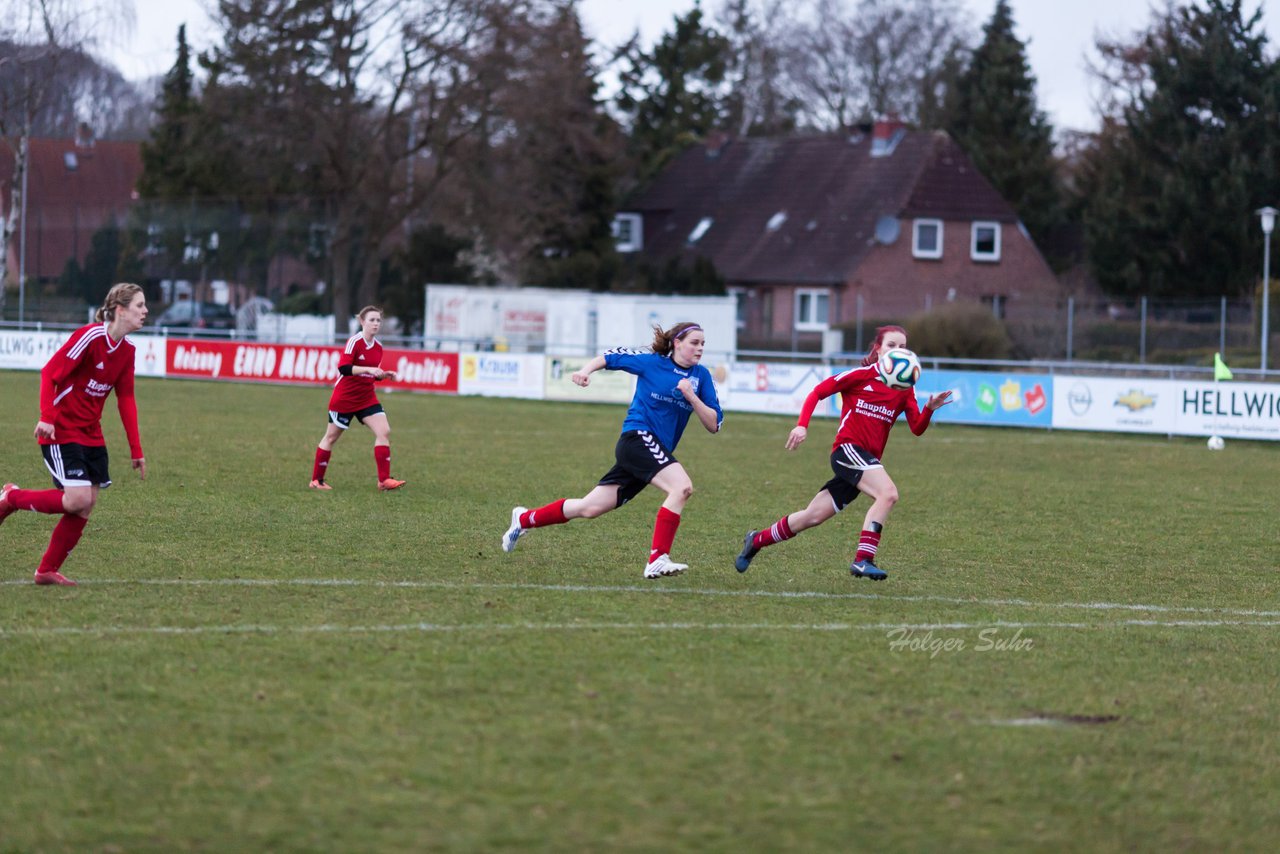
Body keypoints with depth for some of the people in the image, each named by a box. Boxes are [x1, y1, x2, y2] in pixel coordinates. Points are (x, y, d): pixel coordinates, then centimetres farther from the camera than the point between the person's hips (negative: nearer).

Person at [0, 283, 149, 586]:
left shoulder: (127, 350, 6)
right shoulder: (90, 337, -18)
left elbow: (125, 399, 11)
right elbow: (50, 373, -17)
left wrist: (135, 449, 8)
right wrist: (46, 418, -26)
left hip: (91, 436, 8)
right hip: (61, 433, -8)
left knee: (85, 506, 1)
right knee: (77, 499, -19)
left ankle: (48, 570, 11)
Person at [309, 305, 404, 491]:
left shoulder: (378, 346, 5)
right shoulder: (355, 341, -16)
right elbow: (343, 368, -27)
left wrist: (384, 375, -2)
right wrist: (368, 369, -33)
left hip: (366, 398, 6)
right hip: (344, 398, -6)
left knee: (384, 431, -10)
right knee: (331, 437, 6)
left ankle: (384, 480, -10)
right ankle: (316, 480, 18)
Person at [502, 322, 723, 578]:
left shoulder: (701, 375, 7)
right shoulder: (652, 362, -3)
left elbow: (714, 425, 4)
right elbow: (609, 357, 10)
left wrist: (691, 397, -11)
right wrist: (586, 371, -7)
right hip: (638, 438, -6)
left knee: (589, 508, 11)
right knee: (682, 487, -28)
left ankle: (524, 519, 30)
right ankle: (658, 561, -30)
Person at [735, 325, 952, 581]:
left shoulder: (905, 389, 12)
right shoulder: (862, 375, -2)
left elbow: (917, 428, 2)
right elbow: (818, 391, 0)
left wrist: (930, 409, -18)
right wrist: (802, 425, -12)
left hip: (868, 460, 6)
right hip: (848, 449, -6)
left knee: (813, 517, 9)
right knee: (888, 493, -29)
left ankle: (757, 540, 28)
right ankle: (863, 560, -31)